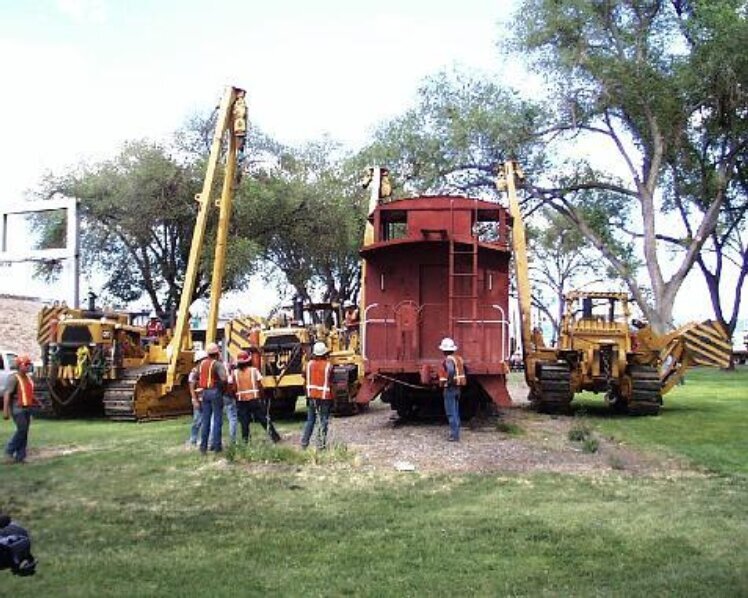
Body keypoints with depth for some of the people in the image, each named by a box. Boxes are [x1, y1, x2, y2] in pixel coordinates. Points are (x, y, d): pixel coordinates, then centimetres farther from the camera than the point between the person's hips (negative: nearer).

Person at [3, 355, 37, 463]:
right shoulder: (14, 378, -11)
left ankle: (20, 456, 11)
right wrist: (5, 410, -22)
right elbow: (7, 394, -17)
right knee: (22, 430, -12)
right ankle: (9, 450, 5)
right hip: (17, 408, -8)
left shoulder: (28, 378, 13)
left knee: (25, 432, 6)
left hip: (27, 408, 8)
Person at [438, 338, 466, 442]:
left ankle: (454, 435, -7)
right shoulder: (458, 358, 11)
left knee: (451, 413, -6)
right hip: (457, 388, 9)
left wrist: (449, 381, -24)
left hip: (450, 388, -9)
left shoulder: (448, 359, -17)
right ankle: (456, 434, 20)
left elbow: (451, 370, -36)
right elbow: (463, 369, 24)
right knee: (455, 412, 15)